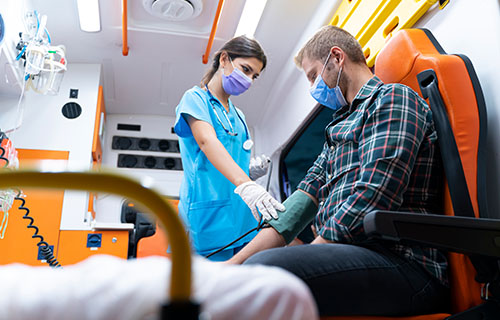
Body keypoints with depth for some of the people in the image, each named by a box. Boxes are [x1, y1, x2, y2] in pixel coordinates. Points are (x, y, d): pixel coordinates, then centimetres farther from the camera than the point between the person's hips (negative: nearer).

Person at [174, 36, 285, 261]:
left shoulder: (238, 115, 22)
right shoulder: (195, 98, 1)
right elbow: (207, 141, -19)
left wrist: (252, 171, 1)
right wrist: (244, 183, -35)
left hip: (243, 217, 7)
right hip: (210, 216, -7)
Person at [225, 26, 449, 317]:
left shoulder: (392, 97, 1)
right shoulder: (342, 124, 28)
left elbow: (373, 198, -14)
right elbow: (310, 191, 17)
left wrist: (305, 257, -11)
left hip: (402, 262, -8)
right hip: (348, 254, 9)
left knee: (264, 268, -31)